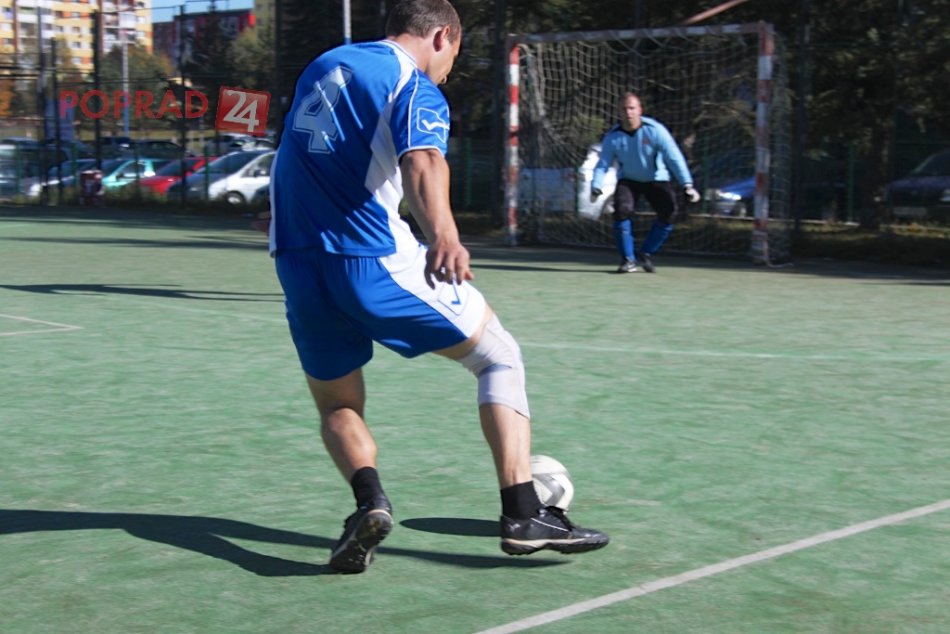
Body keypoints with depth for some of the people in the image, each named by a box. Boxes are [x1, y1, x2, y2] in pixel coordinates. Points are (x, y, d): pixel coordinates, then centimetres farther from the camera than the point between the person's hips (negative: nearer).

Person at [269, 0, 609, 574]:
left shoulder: (322, 67, 18)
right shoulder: (418, 89, -4)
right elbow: (423, 164, -27)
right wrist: (443, 238, -43)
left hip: (297, 264, 6)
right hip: (376, 259, -6)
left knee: (338, 405, 22)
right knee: (501, 359, 10)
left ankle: (369, 500, -8)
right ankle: (523, 514, 1)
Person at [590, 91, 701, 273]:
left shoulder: (655, 130, -21)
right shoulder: (613, 136, -14)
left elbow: (674, 157, -25)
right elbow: (603, 164, -13)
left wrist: (687, 185, -33)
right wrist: (596, 187, -32)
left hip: (656, 180, -1)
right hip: (628, 180, 1)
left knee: (669, 211, -21)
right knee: (622, 209, -26)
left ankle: (646, 253, 1)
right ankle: (628, 259, -9)